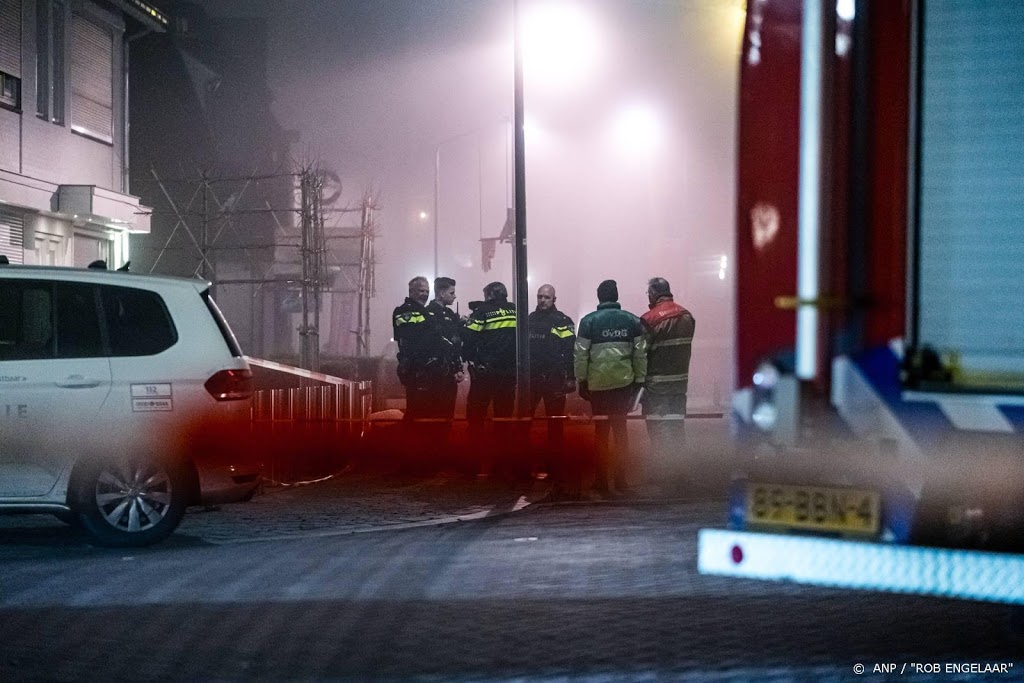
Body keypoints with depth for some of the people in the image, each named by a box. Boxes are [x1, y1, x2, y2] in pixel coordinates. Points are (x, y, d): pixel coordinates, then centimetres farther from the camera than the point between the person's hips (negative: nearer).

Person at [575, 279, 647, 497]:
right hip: (624, 383, 2)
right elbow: (640, 354, 3)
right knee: (620, 430, 11)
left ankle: (603, 481, 6)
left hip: (598, 383, -2)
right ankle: (620, 481, 10)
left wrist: (581, 381, 4)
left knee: (602, 432, 6)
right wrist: (639, 380, 9)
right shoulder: (631, 320, 3)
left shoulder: (589, 321, -3)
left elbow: (581, 355, -4)